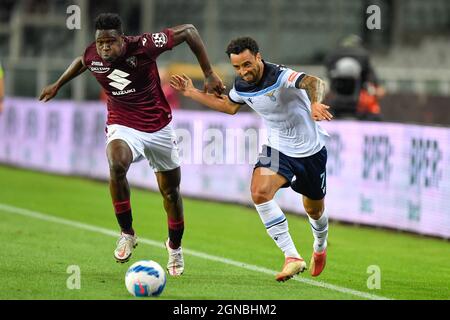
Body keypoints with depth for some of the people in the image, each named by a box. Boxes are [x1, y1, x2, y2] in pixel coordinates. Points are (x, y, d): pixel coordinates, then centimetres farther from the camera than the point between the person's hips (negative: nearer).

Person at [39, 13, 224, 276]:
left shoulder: (143, 46, -24)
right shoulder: (93, 57, -12)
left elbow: (188, 31, -16)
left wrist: (209, 74, -16)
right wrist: (58, 85, 26)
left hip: (159, 127, 0)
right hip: (123, 127, 0)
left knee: (170, 191, 12)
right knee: (116, 163, -34)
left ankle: (175, 246, 40)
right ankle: (127, 233, -17)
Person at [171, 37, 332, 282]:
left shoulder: (281, 76, -27)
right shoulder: (241, 86, -7)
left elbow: (314, 83, -46)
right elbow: (229, 106, 17)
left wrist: (315, 103, -68)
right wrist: (192, 93, 13)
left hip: (311, 151, -4)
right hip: (278, 149, 4)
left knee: (314, 209, 14)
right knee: (260, 192, -25)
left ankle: (320, 247, 51)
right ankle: (292, 257, -21)